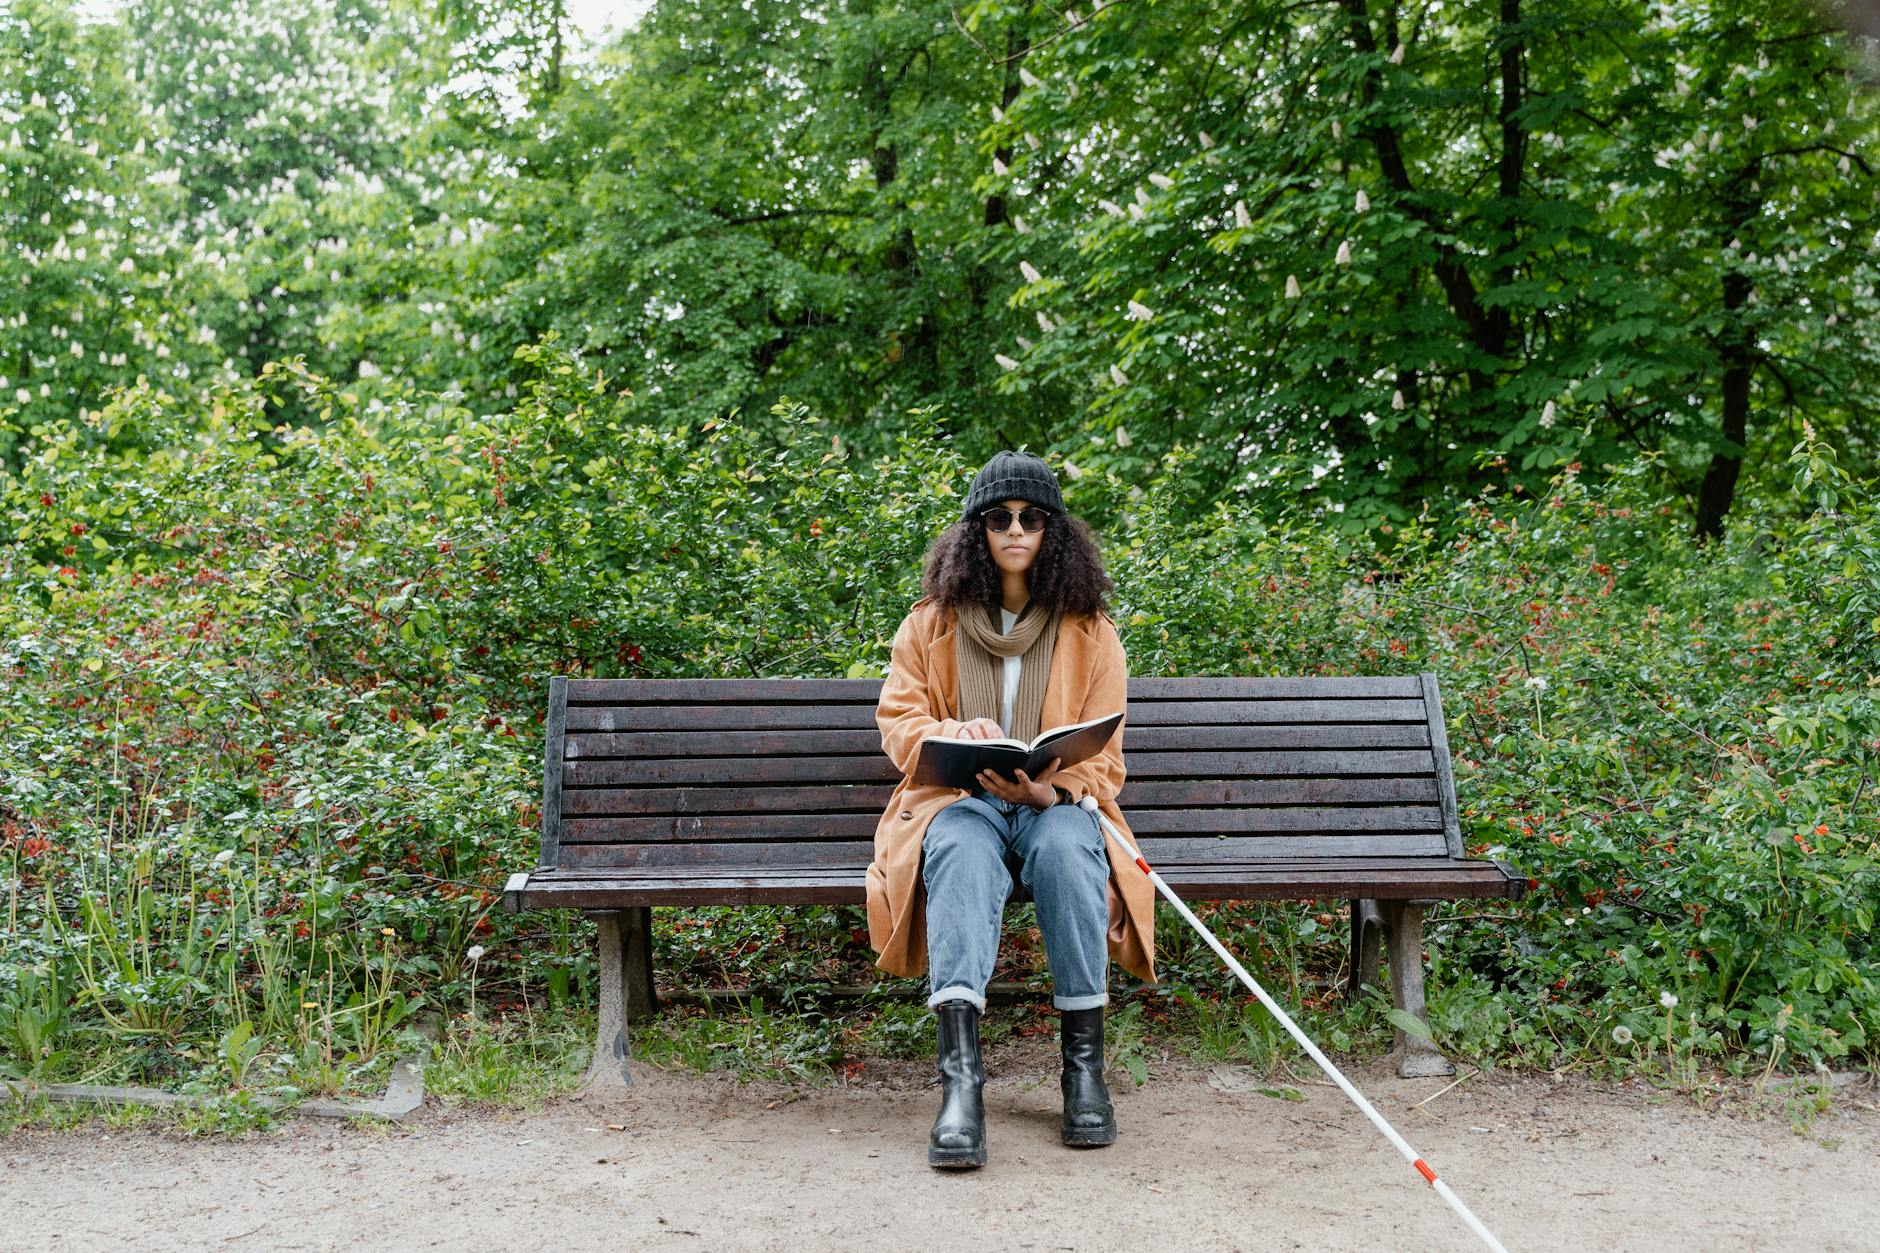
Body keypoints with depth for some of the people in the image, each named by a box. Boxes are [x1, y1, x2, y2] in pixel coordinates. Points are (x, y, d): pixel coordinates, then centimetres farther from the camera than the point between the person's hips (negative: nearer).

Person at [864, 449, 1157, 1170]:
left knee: (1066, 846, -37)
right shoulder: (931, 622, 11)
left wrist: (1052, 790, -19)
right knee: (963, 851, -37)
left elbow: (1100, 755, 4)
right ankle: (960, 1071, -49)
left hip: (1056, 803, 1)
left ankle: (1084, 1063, -31)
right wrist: (957, 736, -20)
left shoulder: (1090, 631, 9)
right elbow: (898, 719, 3)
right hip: (958, 798, 0)